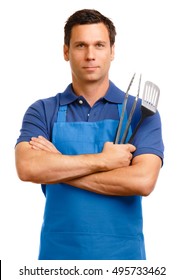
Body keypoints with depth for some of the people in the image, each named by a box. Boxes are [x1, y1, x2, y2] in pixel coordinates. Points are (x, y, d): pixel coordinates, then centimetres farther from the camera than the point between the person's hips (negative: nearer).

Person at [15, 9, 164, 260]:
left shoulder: (140, 111, -2)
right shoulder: (42, 111, 0)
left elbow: (143, 181, -17)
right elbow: (28, 168, -18)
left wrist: (57, 168, -14)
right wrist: (103, 160, -16)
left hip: (122, 251, 0)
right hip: (58, 251, 1)